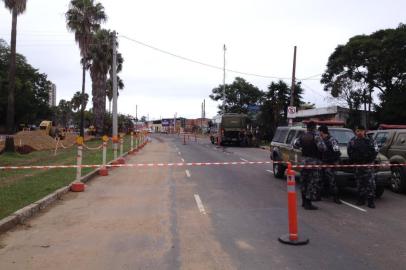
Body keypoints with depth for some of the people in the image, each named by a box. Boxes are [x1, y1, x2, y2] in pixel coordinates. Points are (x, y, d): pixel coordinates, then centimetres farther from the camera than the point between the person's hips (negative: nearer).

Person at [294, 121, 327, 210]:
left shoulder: (302, 136, 7)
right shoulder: (316, 137, -12)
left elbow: (295, 145, 14)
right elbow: (322, 148, -21)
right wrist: (321, 141, -1)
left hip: (304, 160, 7)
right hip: (314, 161, -7)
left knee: (304, 181, 15)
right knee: (313, 183, -3)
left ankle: (304, 201, 24)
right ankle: (308, 203, -4)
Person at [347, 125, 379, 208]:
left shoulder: (370, 141, 3)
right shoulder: (352, 141, 7)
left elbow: (375, 151, 2)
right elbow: (349, 152, 10)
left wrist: (370, 161, -6)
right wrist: (353, 162, 2)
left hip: (368, 164, -2)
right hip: (357, 164, 2)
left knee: (370, 183, -7)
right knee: (360, 183, 8)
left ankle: (371, 201, -4)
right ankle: (361, 200, 17)